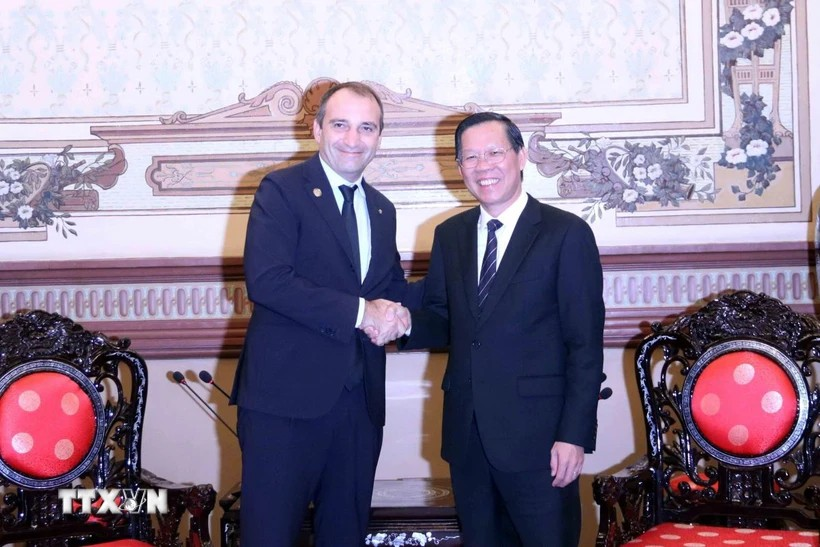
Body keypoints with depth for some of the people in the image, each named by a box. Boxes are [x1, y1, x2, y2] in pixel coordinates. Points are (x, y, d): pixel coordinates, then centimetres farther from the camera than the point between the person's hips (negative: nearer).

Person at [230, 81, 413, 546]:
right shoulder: (281, 190, -4)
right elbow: (266, 280, -17)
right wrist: (359, 312, -17)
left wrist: (395, 315, -1)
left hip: (360, 399, 6)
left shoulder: (382, 210, 17)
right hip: (287, 395, -6)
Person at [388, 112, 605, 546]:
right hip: (466, 433, 5)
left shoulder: (567, 234, -6)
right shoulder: (449, 235, 10)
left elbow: (585, 345, -9)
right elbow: (442, 322, 13)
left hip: (536, 434, -5)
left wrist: (574, 435, -14)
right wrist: (404, 324, -10)